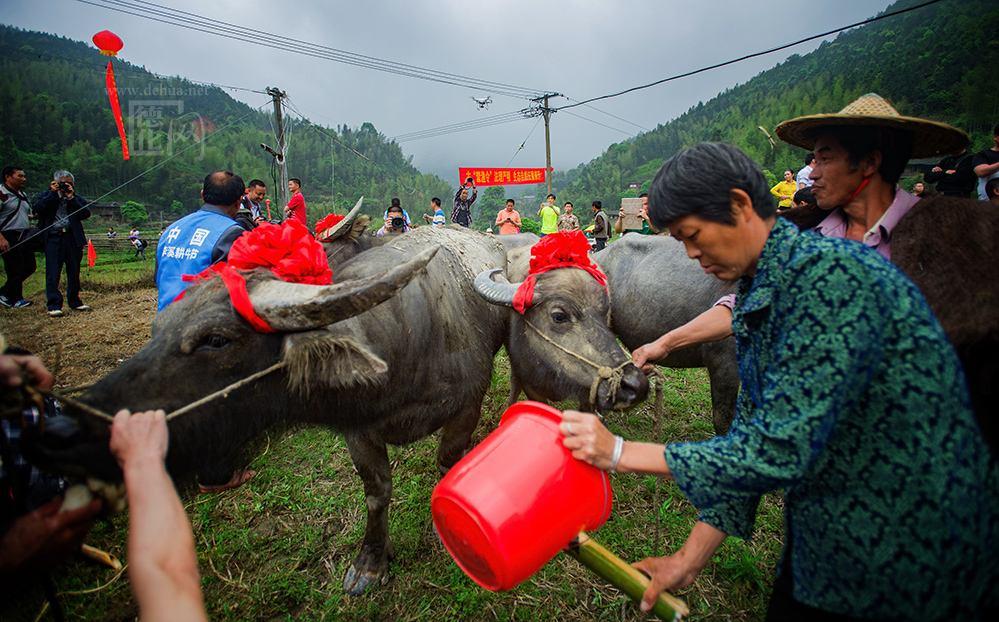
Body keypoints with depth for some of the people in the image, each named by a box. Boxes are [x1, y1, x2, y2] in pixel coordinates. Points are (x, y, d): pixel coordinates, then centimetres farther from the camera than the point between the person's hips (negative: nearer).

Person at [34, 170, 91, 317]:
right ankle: (54, 306, -5)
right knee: (53, 273, -6)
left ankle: (74, 302, 19)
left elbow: (86, 214, -3)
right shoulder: (47, 196, 11)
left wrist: (71, 198, -7)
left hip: (73, 238, 2)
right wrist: (53, 193, -8)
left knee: (74, 272, 8)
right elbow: (38, 209, -8)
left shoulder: (76, 198, 14)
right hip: (53, 238, -2)